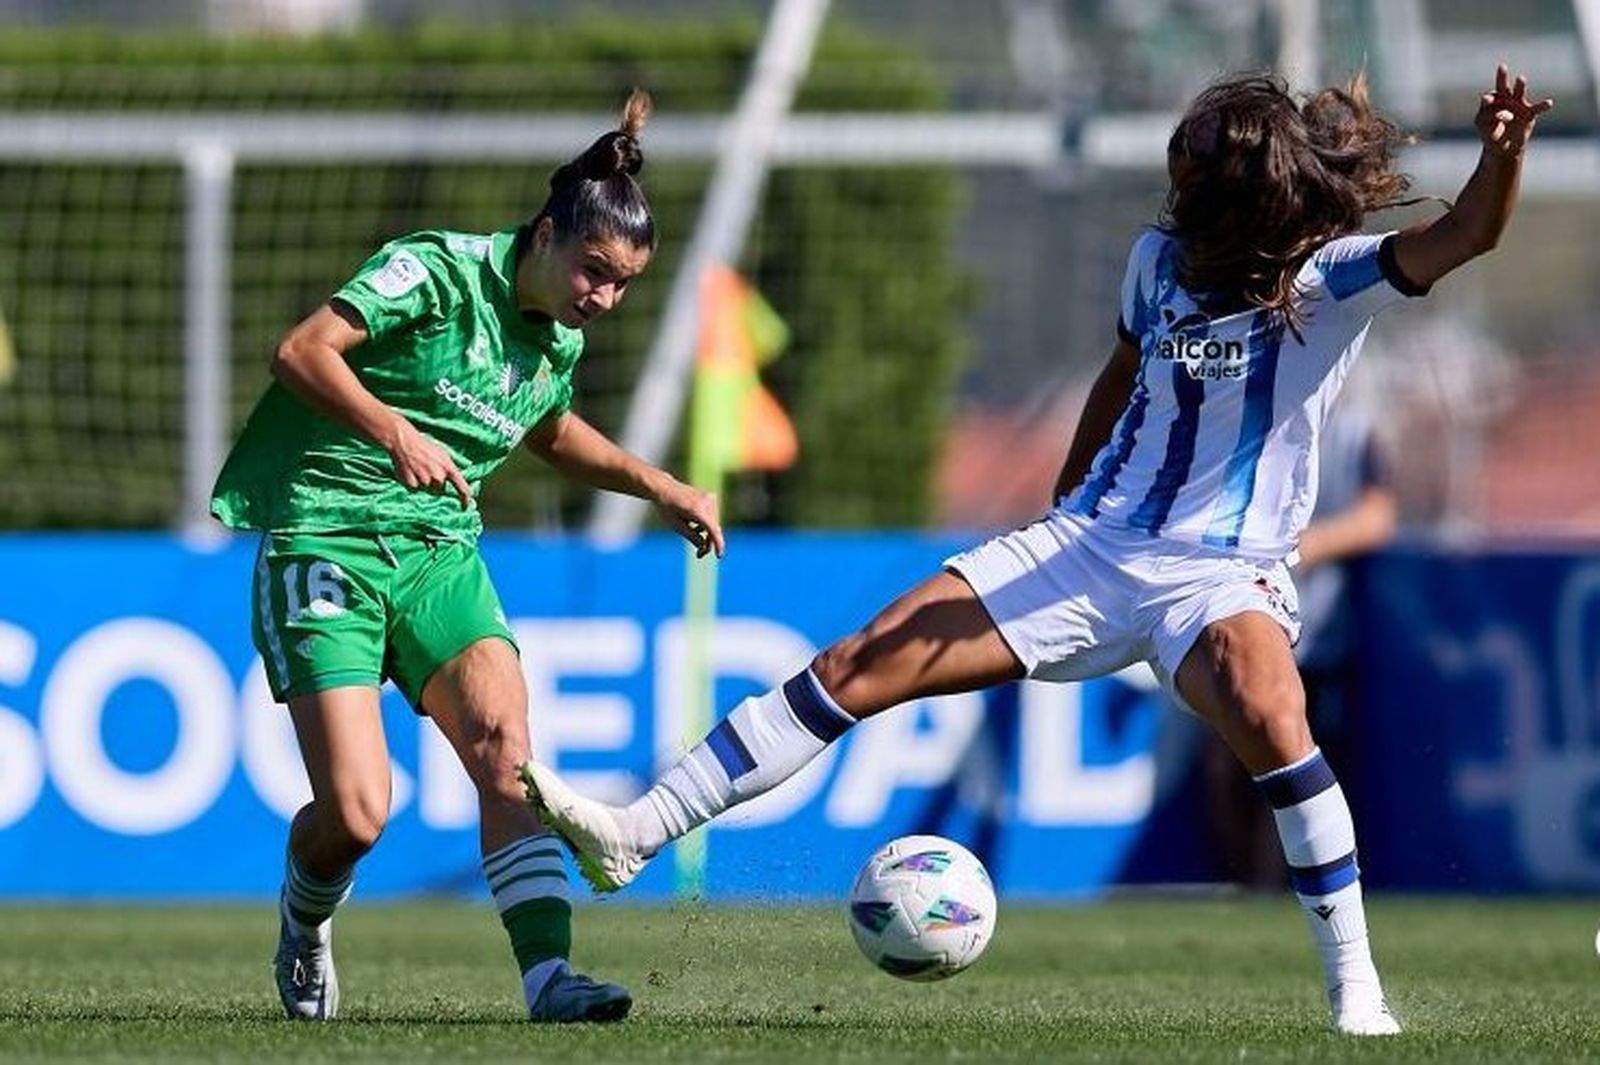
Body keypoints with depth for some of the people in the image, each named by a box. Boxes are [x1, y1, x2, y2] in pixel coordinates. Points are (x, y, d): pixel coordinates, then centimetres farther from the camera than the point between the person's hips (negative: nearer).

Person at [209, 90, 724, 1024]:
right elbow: (303, 352, -21)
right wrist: (395, 432, -33)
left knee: (506, 744, -19)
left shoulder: (562, 340, 10)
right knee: (355, 815, -13)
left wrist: (658, 485, 22)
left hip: (440, 552, 6)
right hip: (326, 539, -6)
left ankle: (548, 974, -25)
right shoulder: (442, 271, -12)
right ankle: (306, 922, 22)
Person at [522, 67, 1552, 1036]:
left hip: (1220, 574, -5)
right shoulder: (1159, 259, 4)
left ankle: (1355, 987, -24)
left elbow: (1465, 237, -28)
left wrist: (1503, 154, -48)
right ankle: (634, 833, 2)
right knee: (855, 669, -2)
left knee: (1269, 718, -37)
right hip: (1091, 545, 5)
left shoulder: (1330, 279, -12)